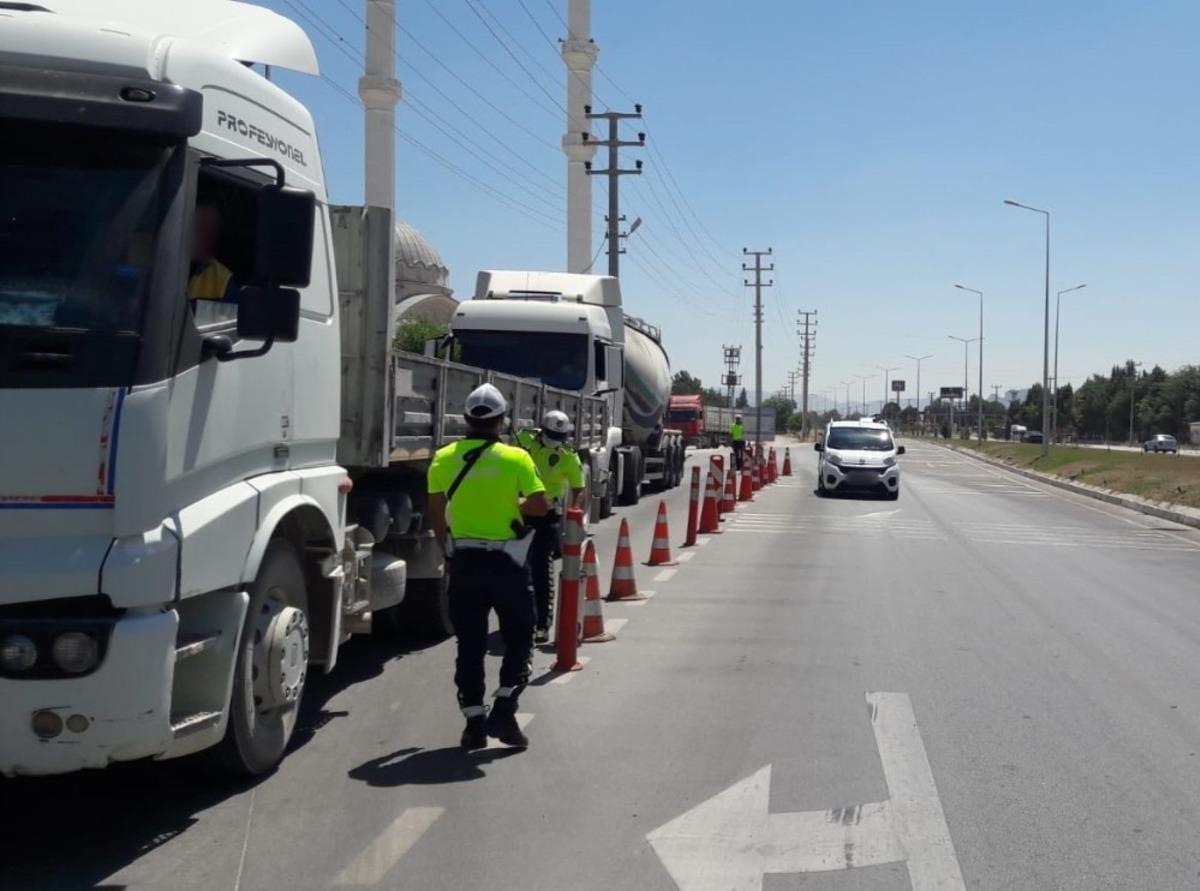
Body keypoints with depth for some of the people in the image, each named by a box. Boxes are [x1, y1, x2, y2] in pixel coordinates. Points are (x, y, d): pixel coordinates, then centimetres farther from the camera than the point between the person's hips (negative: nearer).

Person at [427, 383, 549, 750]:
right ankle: (503, 709, 2)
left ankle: (474, 721, 11)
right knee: (518, 638, 12)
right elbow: (540, 505, -10)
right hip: (506, 561, -3)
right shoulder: (516, 458, -8)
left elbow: (436, 514, 4)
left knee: (470, 645, 10)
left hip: (463, 561, 3)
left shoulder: (443, 459, 1)